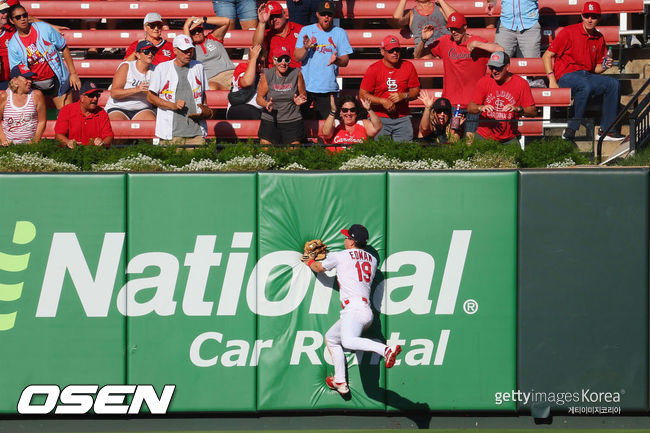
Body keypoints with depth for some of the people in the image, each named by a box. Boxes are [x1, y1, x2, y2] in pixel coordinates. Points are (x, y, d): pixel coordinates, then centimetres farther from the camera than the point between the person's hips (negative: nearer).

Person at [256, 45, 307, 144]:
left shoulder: (296, 74, -1)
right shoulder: (267, 75, -2)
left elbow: (303, 95, 9)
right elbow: (259, 97, 1)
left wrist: (299, 100, -14)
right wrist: (267, 104, -21)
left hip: (292, 121, 0)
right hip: (270, 121, 0)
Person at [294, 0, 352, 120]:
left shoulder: (340, 33, 8)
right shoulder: (306, 31, 9)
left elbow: (345, 61, 3)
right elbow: (297, 57, 2)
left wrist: (336, 60, -20)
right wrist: (305, 48, -18)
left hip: (328, 87, 0)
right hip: (305, 86, 0)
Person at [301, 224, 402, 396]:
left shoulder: (339, 256, 7)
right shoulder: (372, 259, 23)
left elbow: (319, 268, 24)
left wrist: (310, 261, 47)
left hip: (354, 309, -8)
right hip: (367, 310, 8)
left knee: (348, 341, -35)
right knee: (331, 338, 27)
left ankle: (387, 350, -56)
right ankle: (340, 382, 26)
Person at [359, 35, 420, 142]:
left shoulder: (408, 66, 7)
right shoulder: (373, 69, 0)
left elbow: (416, 91, 11)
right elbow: (362, 95, -1)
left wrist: (403, 96, -9)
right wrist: (382, 101, -11)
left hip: (402, 119, 2)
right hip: (379, 118, -2)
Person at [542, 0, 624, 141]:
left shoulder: (599, 38, 14)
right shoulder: (569, 32, -3)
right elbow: (547, 56, -3)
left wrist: (604, 66, -4)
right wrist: (552, 79, -14)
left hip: (588, 75, 6)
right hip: (566, 76, -6)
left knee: (613, 83, -18)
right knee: (585, 86, -37)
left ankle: (605, 130, -17)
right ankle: (571, 130, -33)